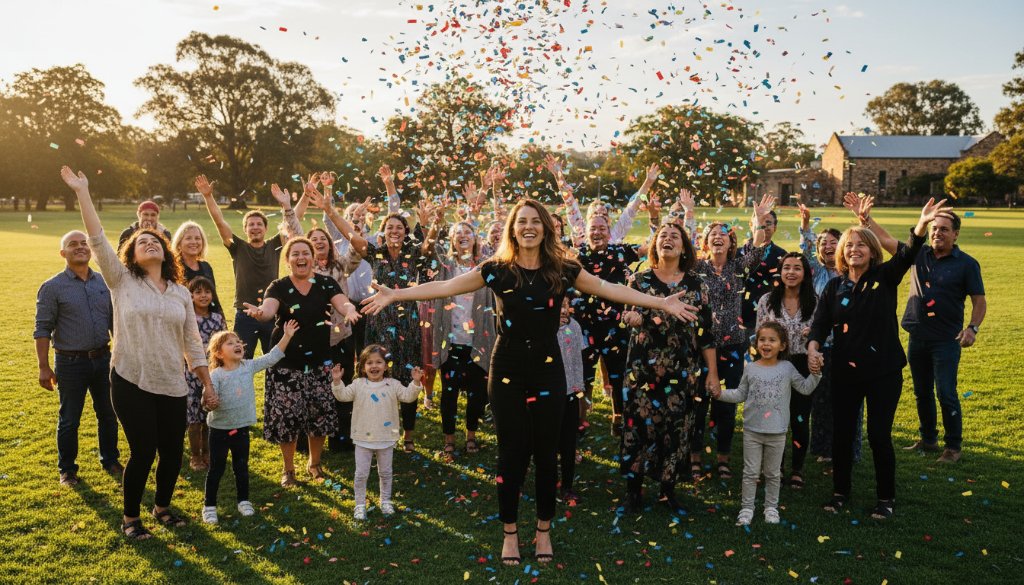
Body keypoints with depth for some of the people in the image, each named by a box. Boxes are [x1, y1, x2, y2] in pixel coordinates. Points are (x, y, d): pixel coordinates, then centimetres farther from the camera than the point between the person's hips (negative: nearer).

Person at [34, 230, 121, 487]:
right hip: (70, 362, -4)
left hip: (103, 358, 4)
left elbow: (114, 321, 12)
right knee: (69, 419, 8)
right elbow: (42, 329, -8)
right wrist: (44, 367, -11)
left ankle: (110, 460, 31)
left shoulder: (104, 282, 5)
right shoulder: (52, 287, -7)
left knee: (108, 414, 14)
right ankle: (67, 469, 24)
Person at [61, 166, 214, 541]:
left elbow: (193, 344, 9)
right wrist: (82, 192, -17)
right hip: (131, 383, -3)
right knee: (143, 452, -1)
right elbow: (97, 241, -12)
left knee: (172, 453, 7)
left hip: (172, 387, 3)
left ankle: (162, 506, 34)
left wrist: (208, 385, 7)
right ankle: (130, 518, 23)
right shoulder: (122, 282, 0)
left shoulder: (181, 293, 7)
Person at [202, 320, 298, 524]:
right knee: (216, 469, 7)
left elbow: (272, 357, -1)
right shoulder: (216, 375, -15)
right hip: (220, 429, -4)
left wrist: (287, 336, -7)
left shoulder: (249, 366, -1)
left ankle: (244, 501, 30)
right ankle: (209, 506, 20)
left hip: (242, 429, 4)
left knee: (242, 467, 16)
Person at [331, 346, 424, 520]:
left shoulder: (392, 385, -4)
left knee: (386, 472, 16)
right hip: (363, 439, -1)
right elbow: (343, 395, -12)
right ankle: (360, 504, 19)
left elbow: (408, 396, -9)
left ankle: (386, 501, 32)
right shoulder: (358, 384, -4)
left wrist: (416, 382, -24)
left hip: (386, 438, 1)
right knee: (361, 473, 5)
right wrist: (337, 381, -27)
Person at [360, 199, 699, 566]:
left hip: (548, 370, 1)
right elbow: (446, 287, -5)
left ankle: (544, 529, 27)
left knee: (546, 452, 8)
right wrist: (394, 294, -11)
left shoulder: (563, 270, -1)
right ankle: (510, 531, 23)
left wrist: (661, 303, -5)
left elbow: (612, 290, 0)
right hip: (507, 370, -1)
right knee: (511, 452, 6)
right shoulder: (497, 270, -4)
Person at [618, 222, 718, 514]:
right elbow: (626, 314, -2)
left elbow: (705, 329, 5)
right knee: (640, 425, 0)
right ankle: (634, 490, 14)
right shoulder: (639, 279, 4)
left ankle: (669, 488, 22)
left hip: (683, 370, 1)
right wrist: (632, 317, -26)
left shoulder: (696, 284, 5)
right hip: (644, 368, -1)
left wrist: (712, 371, 3)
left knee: (677, 428, 6)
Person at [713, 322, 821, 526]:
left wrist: (815, 374, -11)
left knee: (773, 473, 14)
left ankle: (771, 507, 28)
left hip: (777, 432, 0)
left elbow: (805, 388, 4)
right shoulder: (751, 369, -1)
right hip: (752, 430, 0)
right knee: (751, 472, 7)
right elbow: (740, 394, 5)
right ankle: (747, 508, 17)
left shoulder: (787, 368, -2)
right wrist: (722, 394, -8)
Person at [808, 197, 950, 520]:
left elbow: (907, 253, -20)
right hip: (844, 372, 2)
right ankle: (840, 492, 26)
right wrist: (813, 347, -24)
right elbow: (820, 323, -4)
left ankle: (886, 497, 20)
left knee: (879, 435, 1)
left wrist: (922, 225, -39)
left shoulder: (885, 277, -2)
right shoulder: (834, 287, 3)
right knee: (842, 433, 8)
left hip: (884, 371, -2)